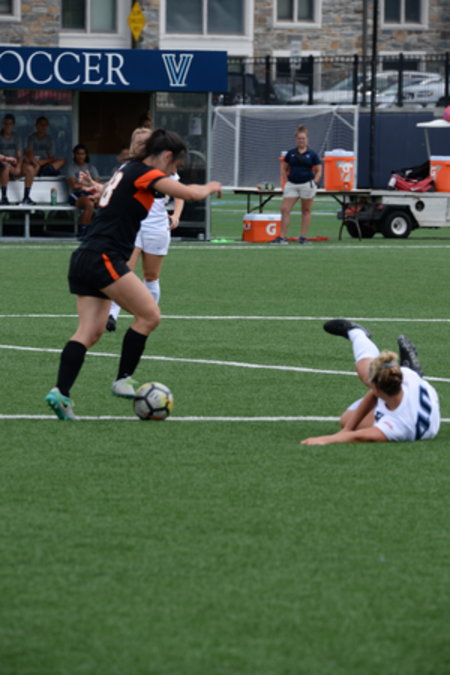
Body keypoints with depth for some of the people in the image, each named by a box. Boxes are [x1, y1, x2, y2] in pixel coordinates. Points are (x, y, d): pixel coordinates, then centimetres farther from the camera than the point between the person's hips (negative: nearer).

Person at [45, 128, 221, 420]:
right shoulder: (145, 174, -8)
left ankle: (60, 392, -10)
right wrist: (210, 187, 5)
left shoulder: (128, 171, 20)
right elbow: (190, 193, -15)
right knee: (149, 315, -6)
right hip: (103, 259, -10)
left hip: (84, 258, 10)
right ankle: (123, 380, -2)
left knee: (90, 331, 1)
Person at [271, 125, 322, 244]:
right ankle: (282, 237, -5)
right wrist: (286, 181, 4)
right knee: (285, 209, -7)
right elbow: (284, 168, 15)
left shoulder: (312, 154, 2)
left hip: (307, 184, -2)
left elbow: (318, 171, 4)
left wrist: (314, 183, -6)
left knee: (306, 211, 4)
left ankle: (303, 237, 10)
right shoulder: (291, 153, 8)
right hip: (292, 185, 2)